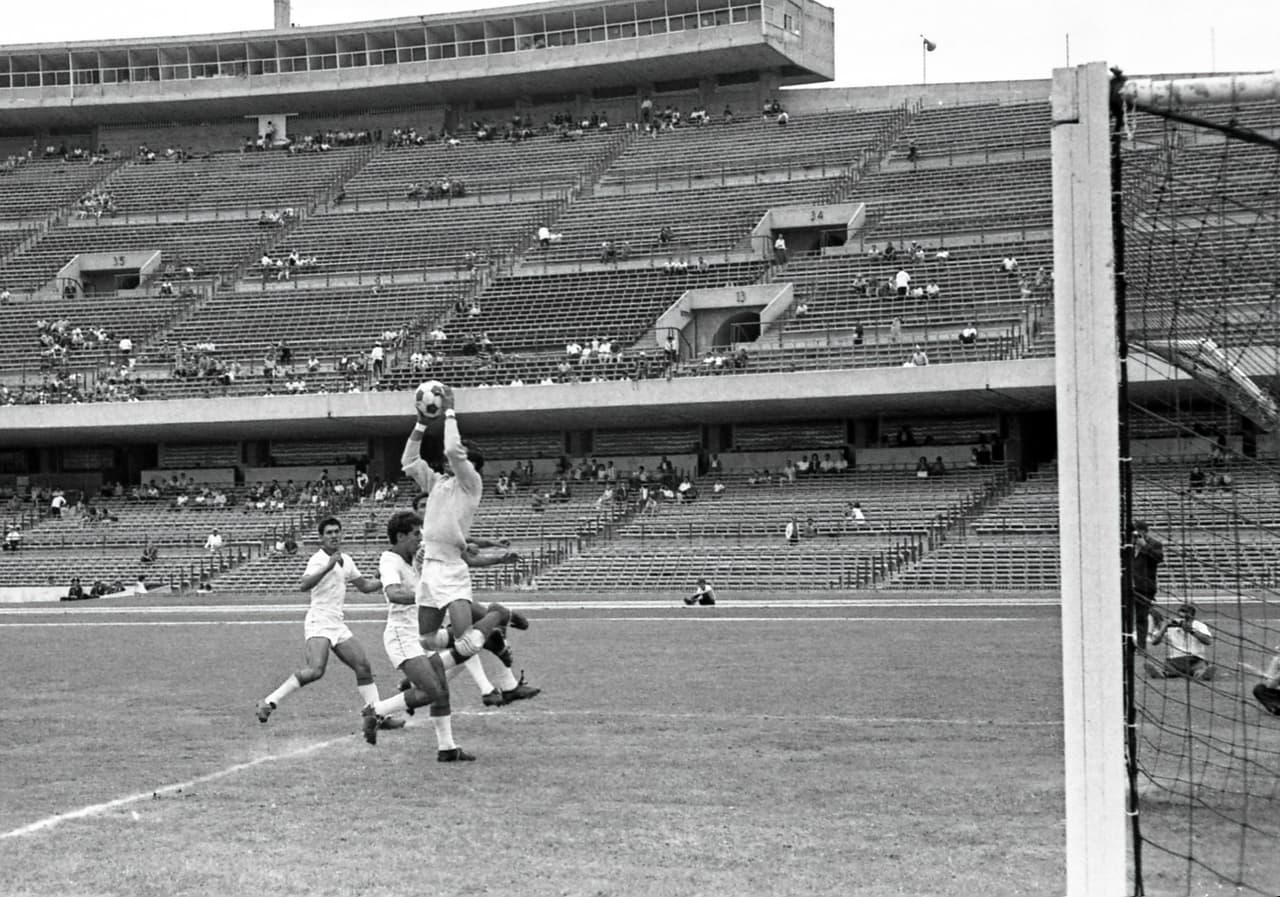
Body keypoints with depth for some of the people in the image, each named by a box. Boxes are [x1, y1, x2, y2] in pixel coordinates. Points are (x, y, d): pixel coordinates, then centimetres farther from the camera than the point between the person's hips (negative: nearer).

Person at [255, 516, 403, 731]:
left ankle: (378, 716, 9)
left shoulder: (346, 560, 15)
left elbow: (365, 586, 27)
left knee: (364, 667, 4)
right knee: (315, 670, -25)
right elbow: (303, 585, -27)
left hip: (338, 624, 8)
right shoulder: (318, 560, -11)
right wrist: (328, 567, -35)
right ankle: (270, 702, -18)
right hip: (319, 622, -8)